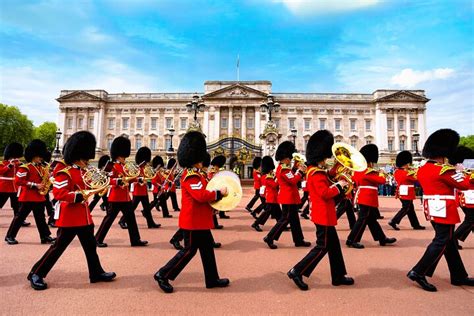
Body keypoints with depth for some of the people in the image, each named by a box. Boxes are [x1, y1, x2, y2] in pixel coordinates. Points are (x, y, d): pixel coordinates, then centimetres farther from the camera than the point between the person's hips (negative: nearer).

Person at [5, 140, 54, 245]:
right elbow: (18, 181, -17)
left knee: (41, 217, 7)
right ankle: (10, 236, 17)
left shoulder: (40, 167, 14)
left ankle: (45, 236, 9)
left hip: (39, 197, 7)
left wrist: (47, 178, -3)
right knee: (20, 216, 3)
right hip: (28, 197, -7)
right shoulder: (25, 168, -10)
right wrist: (35, 185, -21)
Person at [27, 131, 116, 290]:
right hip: (70, 218, -9)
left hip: (84, 216, 9)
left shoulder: (82, 172, 12)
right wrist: (78, 196, -31)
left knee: (90, 245, 13)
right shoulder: (65, 173, -15)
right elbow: (58, 192, -25)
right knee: (58, 247, 2)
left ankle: (97, 273, 23)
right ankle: (36, 274, 20)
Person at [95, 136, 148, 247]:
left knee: (131, 218, 10)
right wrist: (119, 181, -34)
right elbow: (108, 180, -21)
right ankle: (98, 239, 14)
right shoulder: (113, 167, -11)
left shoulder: (123, 167, 16)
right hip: (116, 198, -9)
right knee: (109, 218, 0)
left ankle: (135, 240, 16)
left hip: (125, 198, 9)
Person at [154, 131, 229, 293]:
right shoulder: (192, 176, -20)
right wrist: (219, 193, -19)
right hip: (193, 220, -10)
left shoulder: (194, 174, 13)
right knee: (189, 250, 0)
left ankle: (212, 279, 26)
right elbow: (202, 196, -30)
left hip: (199, 220, 10)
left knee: (207, 248, 15)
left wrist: (215, 195, 3)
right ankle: (163, 275, 13)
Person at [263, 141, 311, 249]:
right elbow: (293, 181, -24)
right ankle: (269, 238, 1)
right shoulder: (283, 169, -18)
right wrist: (300, 171, -12)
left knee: (294, 219, 15)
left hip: (289, 197, 10)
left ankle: (299, 240, 24)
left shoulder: (283, 168, 14)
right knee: (285, 219, -5)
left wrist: (297, 169, 4)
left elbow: (292, 178, 15)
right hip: (288, 198, -10)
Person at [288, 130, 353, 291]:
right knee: (322, 247, -2)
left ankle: (338, 276, 29)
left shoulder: (317, 170, 11)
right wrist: (339, 186, -14)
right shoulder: (317, 173, -21)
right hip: (323, 214, -10)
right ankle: (297, 272, 3)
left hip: (324, 214, 10)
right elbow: (325, 193, -28)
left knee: (334, 245, 17)